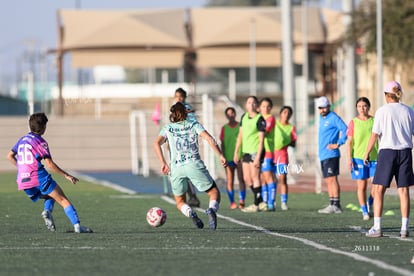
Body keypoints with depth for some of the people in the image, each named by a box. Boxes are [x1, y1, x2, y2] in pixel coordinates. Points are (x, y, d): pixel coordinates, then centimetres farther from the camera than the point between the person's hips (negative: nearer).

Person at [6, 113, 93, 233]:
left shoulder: (22, 139, 16)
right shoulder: (40, 142, -5)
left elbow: (10, 156, 22)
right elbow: (50, 164, -10)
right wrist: (67, 176, -5)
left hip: (23, 182, 7)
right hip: (39, 177, -7)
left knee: (50, 196, 26)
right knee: (63, 200, -3)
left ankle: (47, 211, -6)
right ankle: (77, 225, -17)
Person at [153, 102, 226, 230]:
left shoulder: (167, 128, 18)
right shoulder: (194, 125, 16)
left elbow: (157, 144, 0)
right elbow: (209, 139, 1)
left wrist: (163, 163, -2)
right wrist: (220, 155, 1)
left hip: (176, 167, 1)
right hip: (194, 164, -1)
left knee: (180, 202, 18)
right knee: (214, 192, 8)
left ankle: (191, 213, -17)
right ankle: (212, 210, -27)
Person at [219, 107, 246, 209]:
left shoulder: (241, 126, 7)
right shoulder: (224, 128, 10)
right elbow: (222, 144, 10)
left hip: (240, 157, -1)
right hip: (229, 158, 1)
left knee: (241, 179, -3)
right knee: (230, 181, -3)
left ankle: (242, 201, 0)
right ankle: (232, 202, -1)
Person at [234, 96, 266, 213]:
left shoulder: (259, 119, -11)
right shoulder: (244, 117, 11)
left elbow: (261, 140, -14)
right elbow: (240, 135, 18)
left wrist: (258, 157, -19)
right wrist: (236, 152, 16)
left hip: (255, 152, -8)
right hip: (245, 152, 8)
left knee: (255, 178, -5)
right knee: (246, 179, 9)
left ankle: (256, 204, 0)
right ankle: (260, 200, 21)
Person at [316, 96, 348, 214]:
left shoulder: (333, 118, -9)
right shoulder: (321, 118, 19)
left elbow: (345, 130, -19)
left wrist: (338, 144, -18)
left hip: (331, 154, -9)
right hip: (323, 154, 9)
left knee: (332, 179, -11)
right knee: (328, 180, 9)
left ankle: (336, 205, -12)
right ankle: (332, 205, 12)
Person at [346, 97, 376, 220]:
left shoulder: (375, 121, 7)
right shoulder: (353, 123, 3)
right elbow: (349, 142, 2)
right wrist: (349, 159, -6)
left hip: (374, 158, 1)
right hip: (358, 157, -1)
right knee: (361, 186, -1)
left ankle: (370, 203, 18)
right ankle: (365, 211, 9)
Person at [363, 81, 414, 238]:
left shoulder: (382, 111, -3)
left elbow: (375, 135, -7)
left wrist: (367, 153, 1)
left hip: (387, 151, -3)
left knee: (378, 190, 2)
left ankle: (377, 228, -4)